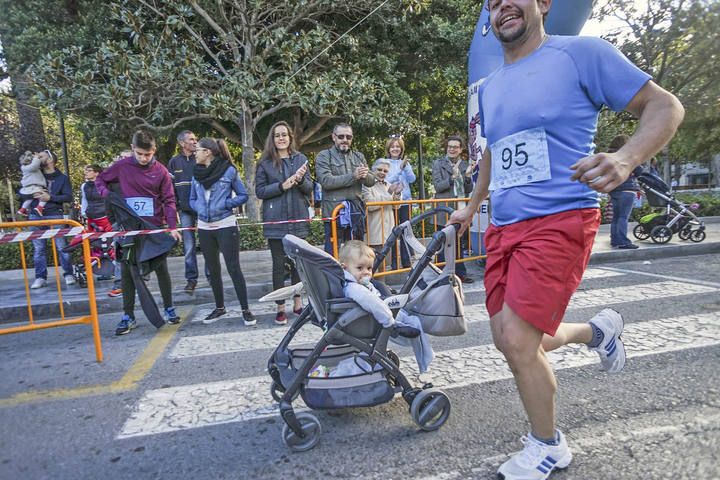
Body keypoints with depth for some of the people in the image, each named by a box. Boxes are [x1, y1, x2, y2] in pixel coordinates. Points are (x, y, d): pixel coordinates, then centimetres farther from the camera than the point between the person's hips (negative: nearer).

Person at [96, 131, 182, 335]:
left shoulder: (161, 171, -4)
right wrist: (108, 195, -8)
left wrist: (172, 227, -14)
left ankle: (169, 308, 22)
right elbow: (100, 180, 13)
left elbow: (169, 200, -4)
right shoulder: (122, 166, -2)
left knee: (162, 269, 7)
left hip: (155, 228, -1)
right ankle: (128, 316, 14)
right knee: (127, 272, 4)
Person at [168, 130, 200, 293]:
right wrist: (174, 205, 1)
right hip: (185, 210, 1)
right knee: (188, 245, 3)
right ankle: (191, 278, 11)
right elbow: (169, 186, 8)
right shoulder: (174, 162, 6)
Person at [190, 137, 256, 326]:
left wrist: (224, 204, -13)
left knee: (233, 268, -5)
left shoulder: (229, 170, -5)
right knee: (213, 269, 13)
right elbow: (192, 200, 16)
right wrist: (200, 209, -4)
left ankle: (245, 309, 3)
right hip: (204, 228, 5)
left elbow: (243, 195, 0)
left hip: (226, 226, -5)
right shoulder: (196, 173, 7)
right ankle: (219, 307, 26)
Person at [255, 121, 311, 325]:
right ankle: (280, 307, 14)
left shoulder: (300, 159, 6)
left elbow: (310, 188, 6)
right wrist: (282, 186, -15)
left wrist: (301, 180, -16)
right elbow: (259, 191, -1)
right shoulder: (265, 162, 2)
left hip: (298, 219, 2)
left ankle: (298, 303, 24)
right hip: (275, 221, -2)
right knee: (279, 264, 3)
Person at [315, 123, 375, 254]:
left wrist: (365, 176, -13)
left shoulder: (359, 156, 17)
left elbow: (371, 181, 11)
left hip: (357, 213, 5)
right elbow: (326, 181, -13)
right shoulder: (324, 156, 2)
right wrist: (353, 176, -20)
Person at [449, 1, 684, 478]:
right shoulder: (488, 88, 16)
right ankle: (598, 330, 36)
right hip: (504, 228, 7)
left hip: (560, 220, -7)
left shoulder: (580, 52, -2)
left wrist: (626, 158, -23)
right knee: (510, 341, 7)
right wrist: (472, 206, 32)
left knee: (517, 341, -12)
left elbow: (665, 106, -3)